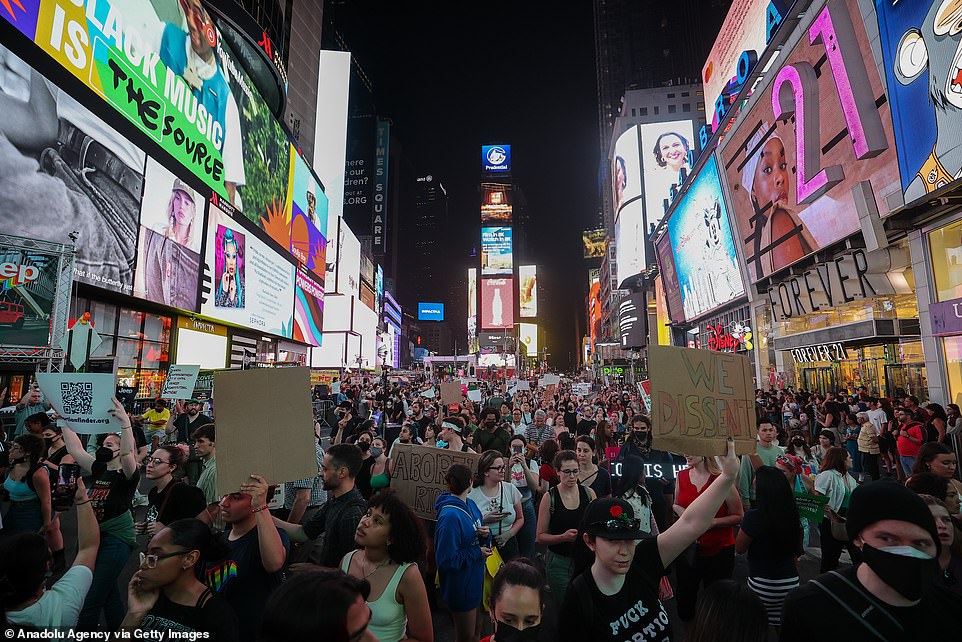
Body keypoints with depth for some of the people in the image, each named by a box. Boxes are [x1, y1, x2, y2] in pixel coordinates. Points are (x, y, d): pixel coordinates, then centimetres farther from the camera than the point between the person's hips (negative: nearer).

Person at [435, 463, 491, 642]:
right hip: (460, 585, -8)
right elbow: (447, 560, -27)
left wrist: (486, 533, -12)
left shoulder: (470, 504, -3)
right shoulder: (450, 516, -30)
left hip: (475, 579, 8)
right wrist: (477, 553, -20)